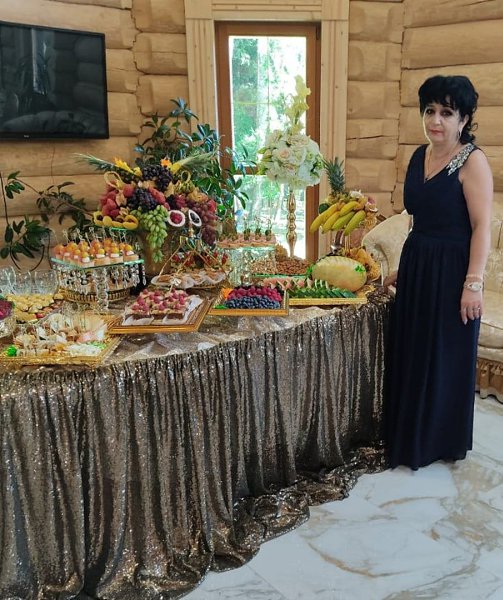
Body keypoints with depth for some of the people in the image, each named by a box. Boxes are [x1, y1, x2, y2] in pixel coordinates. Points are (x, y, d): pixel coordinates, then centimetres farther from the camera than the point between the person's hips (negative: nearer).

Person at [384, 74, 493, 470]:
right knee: (411, 352, 14)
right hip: (416, 266, 7)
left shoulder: (472, 161, -12)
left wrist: (474, 283, -21)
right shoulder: (419, 156, 9)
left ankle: (443, 441, 26)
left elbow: (482, 226, -16)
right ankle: (411, 436, 33)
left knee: (446, 356, 6)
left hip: (452, 270, -7)